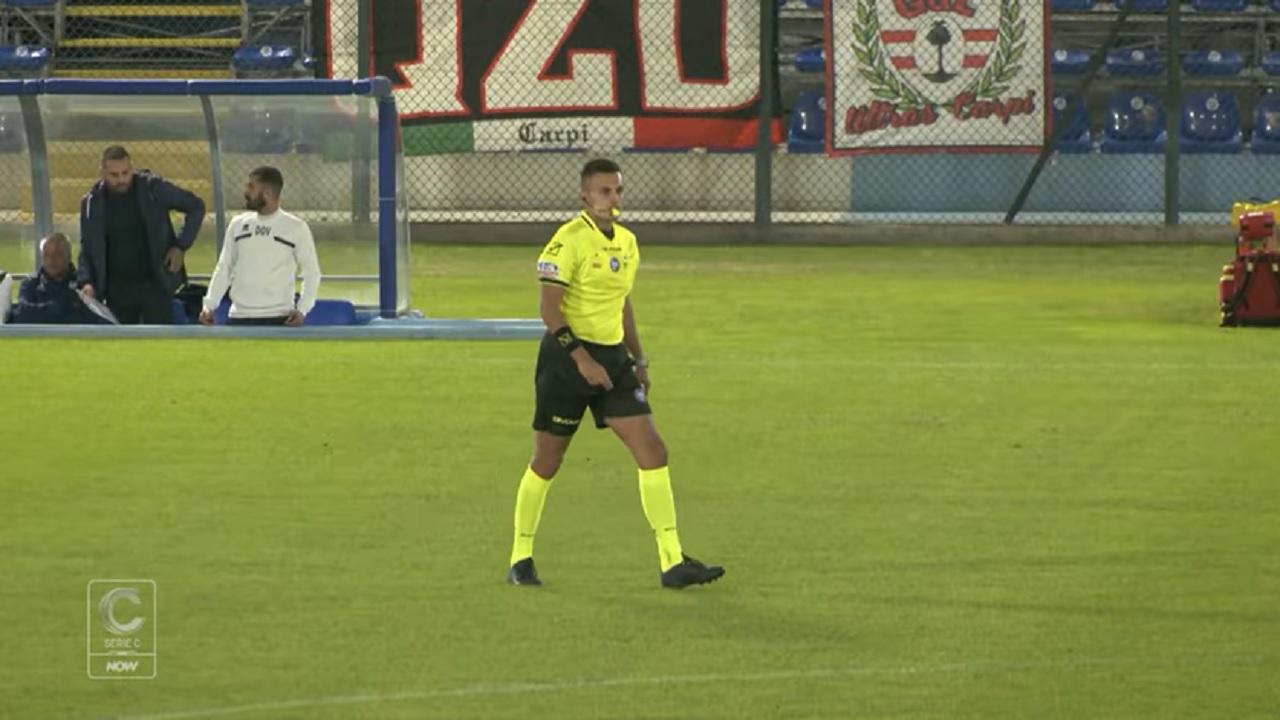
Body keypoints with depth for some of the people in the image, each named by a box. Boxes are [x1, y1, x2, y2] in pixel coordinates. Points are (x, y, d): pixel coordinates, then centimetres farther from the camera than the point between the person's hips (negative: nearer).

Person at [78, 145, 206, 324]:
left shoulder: (152, 188, -6)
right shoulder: (92, 203, 0)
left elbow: (196, 206, 4)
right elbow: (87, 249, 7)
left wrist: (181, 246, -3)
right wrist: (87, 281, -9)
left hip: (155, 284, -2)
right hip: (117, 288, 2)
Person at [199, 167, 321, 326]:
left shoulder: (296, 228, -2)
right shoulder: (238, 224, 9)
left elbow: (311, 272, 3)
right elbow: (224, 268, 15)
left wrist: (302, 309, -10)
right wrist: (209, 305, 5)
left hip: (278, 319, -4)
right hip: (240, 317, 4)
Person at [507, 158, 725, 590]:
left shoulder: (626, 243, 10)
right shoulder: (570, 240, -13)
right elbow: (548, 307, -17)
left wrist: (638, 359, 17)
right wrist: (582, 359, -23)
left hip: (613, 358, 7)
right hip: (568, 357, -7)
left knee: (653, 453, -4)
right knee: (547, 461, 3)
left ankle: (672, 563, -4)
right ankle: (521, 559, 18)